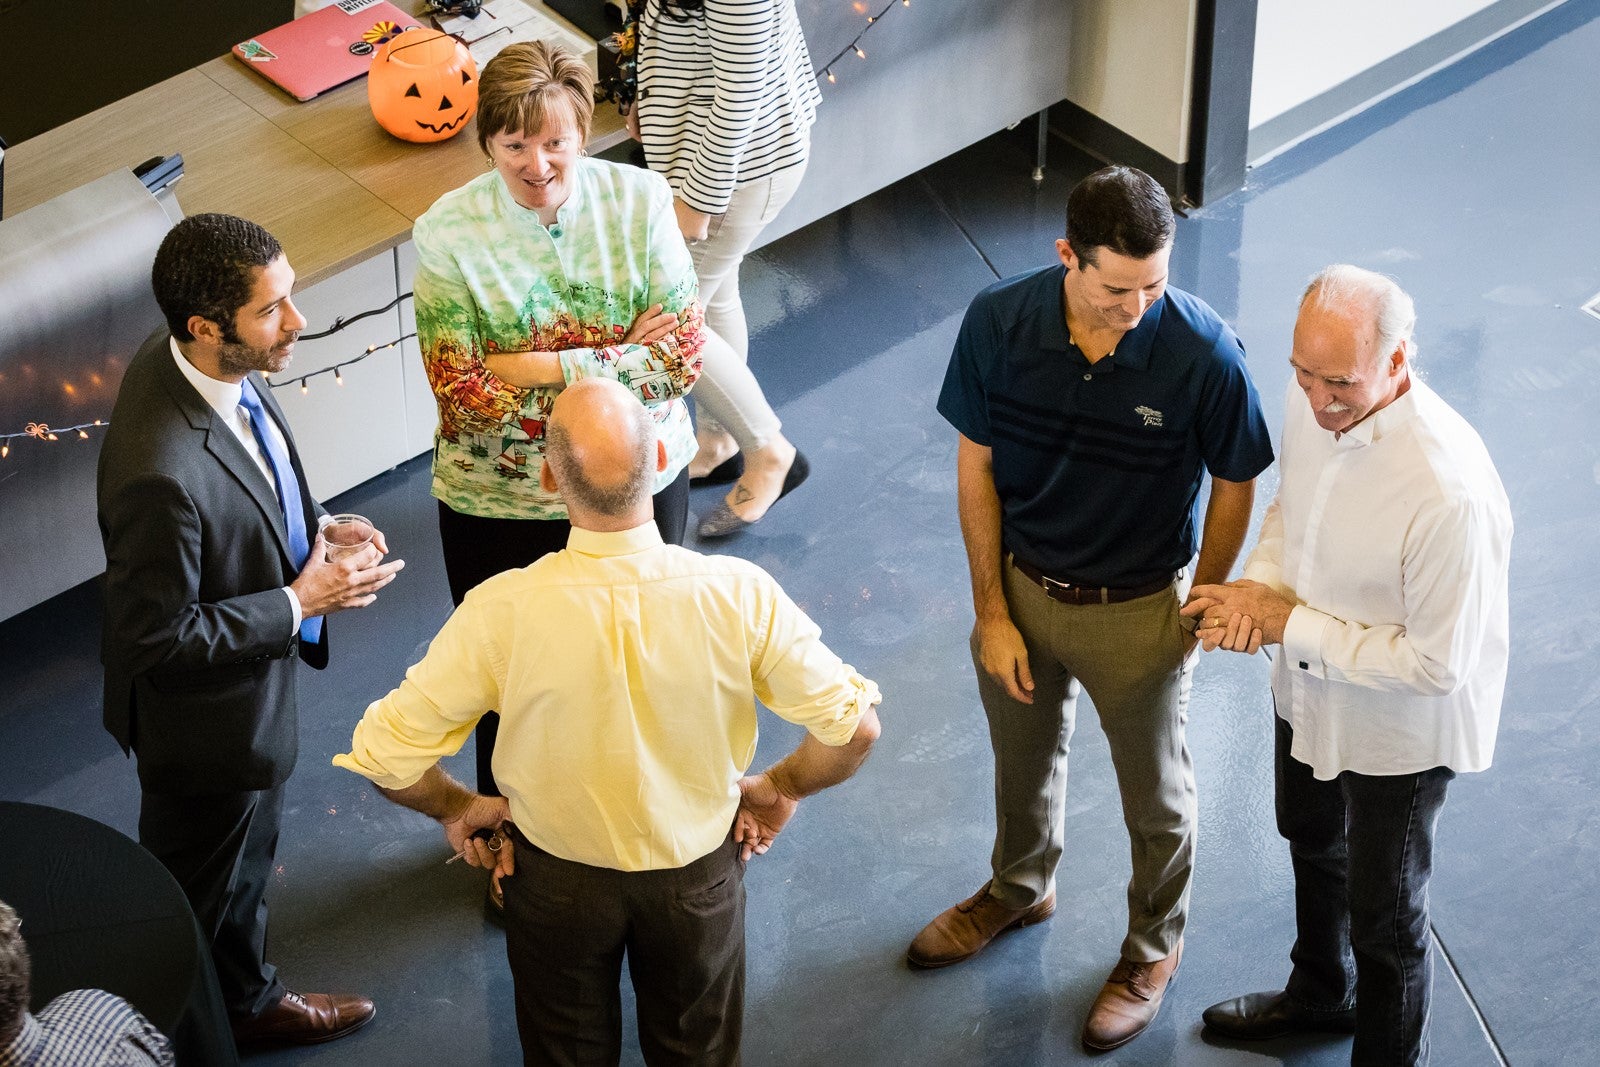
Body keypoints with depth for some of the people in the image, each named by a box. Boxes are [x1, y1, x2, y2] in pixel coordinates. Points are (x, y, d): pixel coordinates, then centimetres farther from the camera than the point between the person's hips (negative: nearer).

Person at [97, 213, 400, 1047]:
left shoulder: (204, 361, -15)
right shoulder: (162, 471, -44)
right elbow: (160, 635, -31)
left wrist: (311, 534, -6)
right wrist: (299, 603, -25)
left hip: (256, 673, 9)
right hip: (205, 720, -9)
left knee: (246, 864, 34)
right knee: (197, 901, 21)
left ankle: (250, 1002, 60)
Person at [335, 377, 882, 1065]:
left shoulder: (503, 612, -31)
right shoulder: (739, 596, -29)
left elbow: (382, 755, -24)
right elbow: (854, 727, -21)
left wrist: (458, 807, -3)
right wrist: (780, 788, -1)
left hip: (555, 877, 0)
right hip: (698, 873, 0)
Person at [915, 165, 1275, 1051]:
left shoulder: (1205, 353, -28)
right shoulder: (999, 323, -21)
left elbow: (1234, 486, -11)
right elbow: (975, 465, -8)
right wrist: (992, 611, -5)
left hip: (1137, 612, -2)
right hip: (1021, 587, 3)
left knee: (1155, 795, 19)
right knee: (1023, 761, 28)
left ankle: (1154, 946, 46)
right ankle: (1019, 888, 57)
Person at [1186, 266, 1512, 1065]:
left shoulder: (1450, 494, -39)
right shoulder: (1313, 400, -17)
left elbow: (1436, 664, -31)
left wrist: (1289, 626, -27)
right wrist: (1260, 586, -16)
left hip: (1398, 731, -8)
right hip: (1310, 691, 8)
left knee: (1383, 916, 15)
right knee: (1312, 846, 32)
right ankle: (1320, 992, 61)